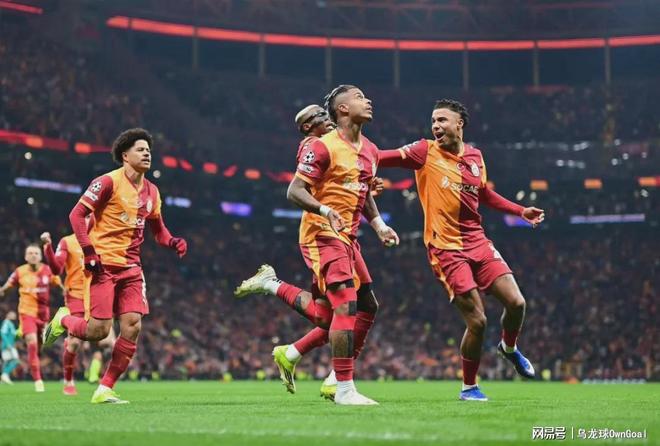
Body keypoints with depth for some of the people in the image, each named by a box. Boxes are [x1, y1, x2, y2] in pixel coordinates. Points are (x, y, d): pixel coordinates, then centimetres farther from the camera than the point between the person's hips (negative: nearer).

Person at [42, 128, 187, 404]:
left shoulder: (151, 191, 13)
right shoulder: (109, 182, -8)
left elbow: (157, 229, 24)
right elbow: (77, 215, -9)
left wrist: (173, 242, 3)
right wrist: (89, 251, -16)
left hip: (130, 267, 6)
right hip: (103, 264, -6)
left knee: (132, 326, -6)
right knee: (98, 331, -11)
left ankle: (105, 390, 3)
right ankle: (63, 320, 23)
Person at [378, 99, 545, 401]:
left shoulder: (475, 157, 10)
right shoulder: (426, 152, -5)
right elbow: (384, 158, -13)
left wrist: (521, 212, 22)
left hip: (477, 242, 5)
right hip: (446, 248, -5)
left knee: (516, 302, -4)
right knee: (477, 321, -10)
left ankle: (509, 348, 30)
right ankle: (469, 387, 12)